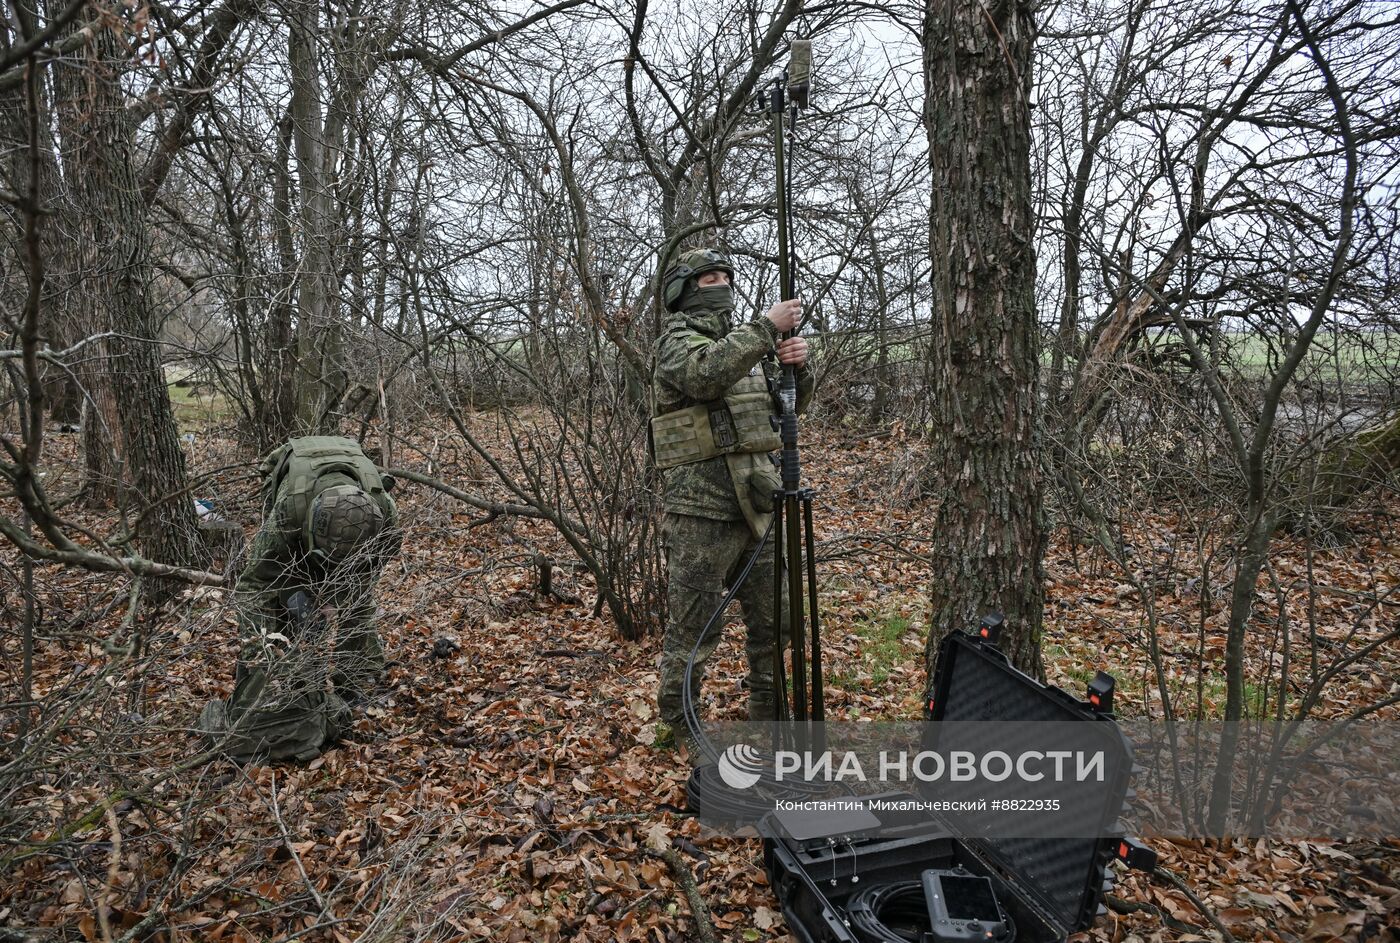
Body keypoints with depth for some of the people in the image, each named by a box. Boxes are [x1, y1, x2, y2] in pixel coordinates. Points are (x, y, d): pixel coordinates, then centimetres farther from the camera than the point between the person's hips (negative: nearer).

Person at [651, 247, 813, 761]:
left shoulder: (743, 341, 17)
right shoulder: (678, 339, -5)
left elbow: (791, 401, 15)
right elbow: (705, 374, -28)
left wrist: (798, 363, -5)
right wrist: (767, 328, -23)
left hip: (758, 503, 7)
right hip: (701, 511, -7)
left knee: (774, 618, 15)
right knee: (693, 627, 3)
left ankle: (769, 714, 33)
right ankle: (680, 726, 21)